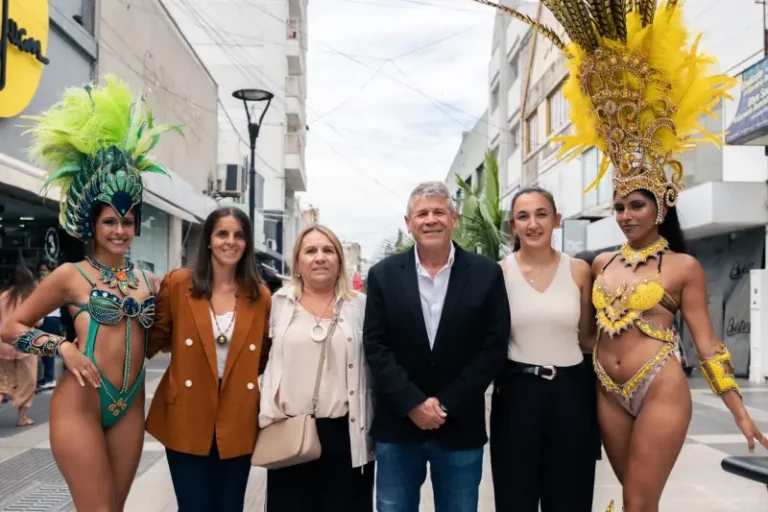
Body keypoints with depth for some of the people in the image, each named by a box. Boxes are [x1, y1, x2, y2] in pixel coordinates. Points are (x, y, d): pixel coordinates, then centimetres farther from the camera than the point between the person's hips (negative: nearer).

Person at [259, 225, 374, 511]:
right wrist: (270, 417, 1)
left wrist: (372, 428, 2)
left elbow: (373, 366, 4)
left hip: (346, 432, -1)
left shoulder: (360, 305, 2)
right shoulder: (279, 303, 4)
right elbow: (267, 362, 6)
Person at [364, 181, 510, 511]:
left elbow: (494, 347, -5)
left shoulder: (486, 274, -2)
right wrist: (413, 403, -13)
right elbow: (375, 346, -3)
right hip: (397, 425, 1)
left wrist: (446, 405, -10)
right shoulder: (383, 275, 0)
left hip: (460, 427, 0)